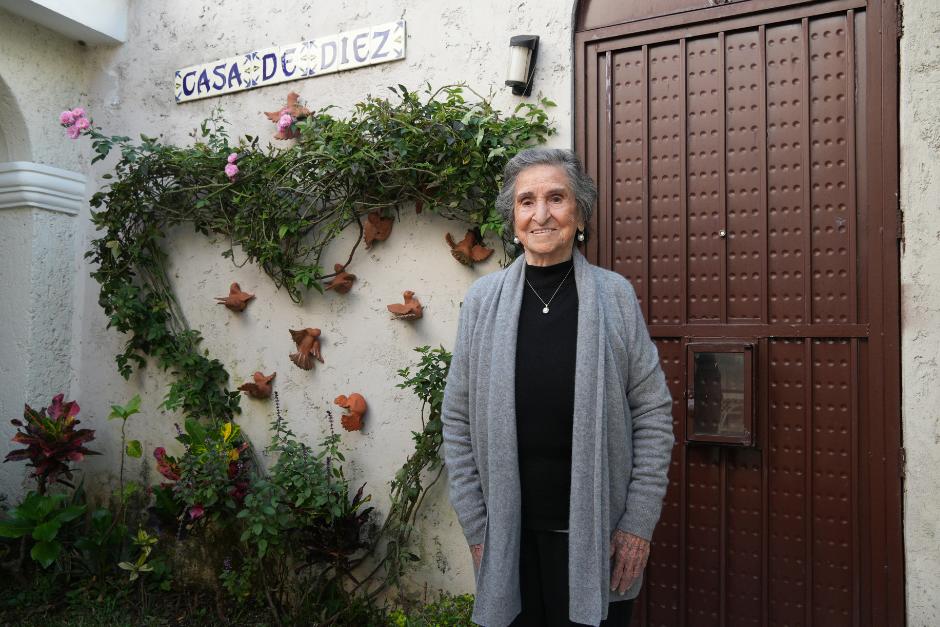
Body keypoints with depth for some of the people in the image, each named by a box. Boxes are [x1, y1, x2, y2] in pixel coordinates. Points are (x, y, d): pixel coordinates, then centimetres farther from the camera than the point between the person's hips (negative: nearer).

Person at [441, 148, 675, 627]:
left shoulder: (614, 295, -5)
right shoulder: (483, 299, -3)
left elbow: (653, 413, -2)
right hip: (508, 532, 1)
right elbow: (458, 422, -1)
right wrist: (476, 528, -2)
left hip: (597, 533, 0)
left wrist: (639, 522, -5)